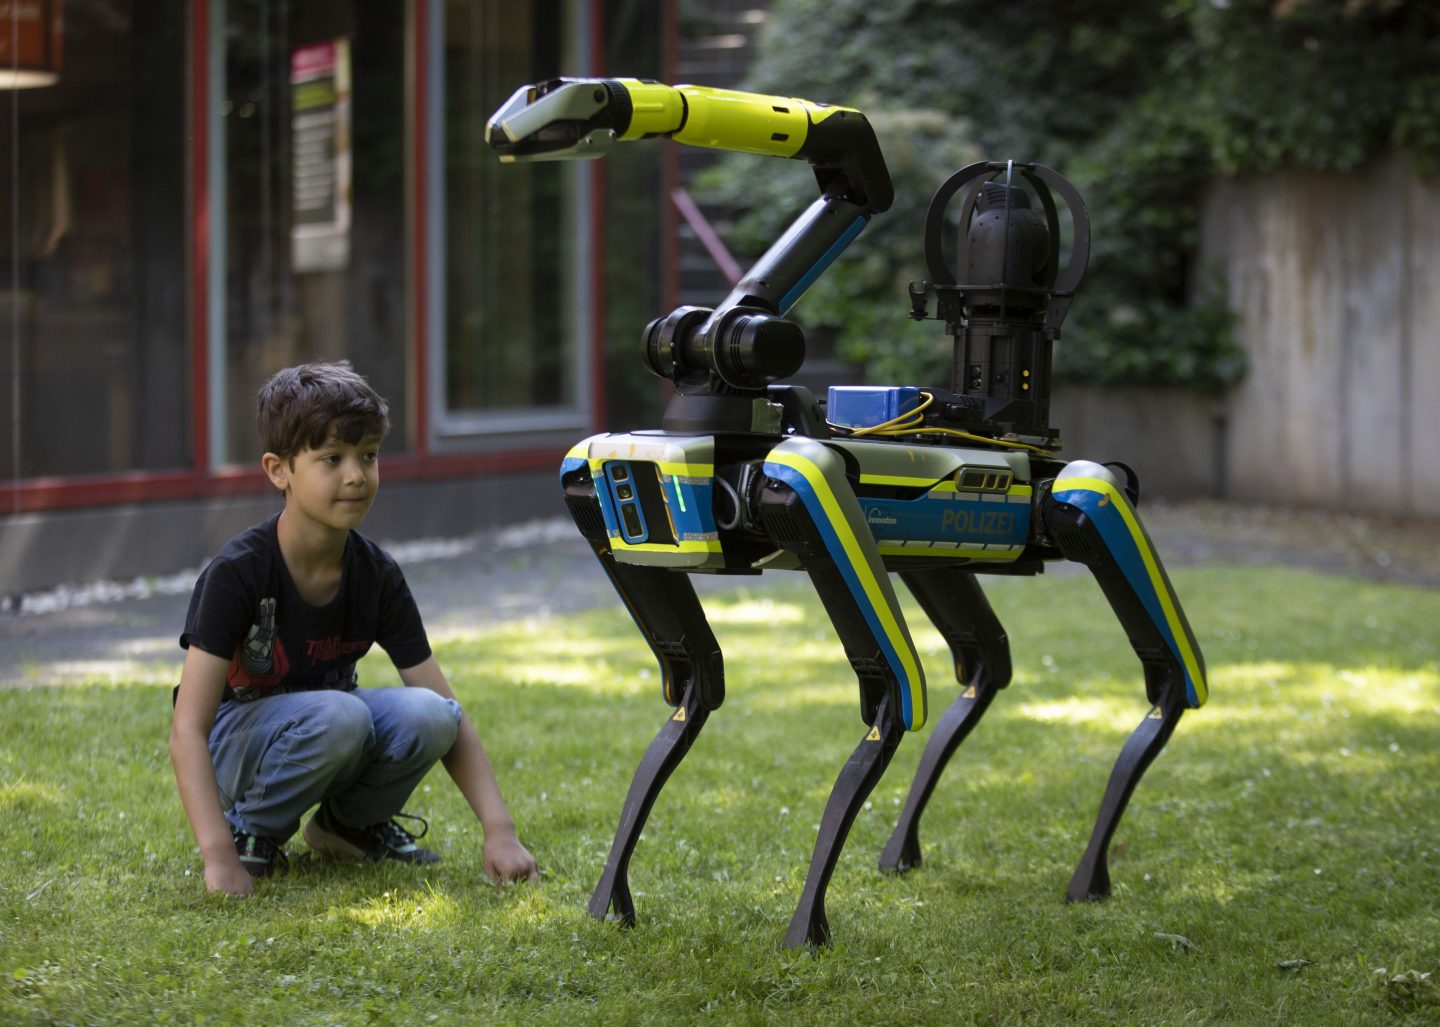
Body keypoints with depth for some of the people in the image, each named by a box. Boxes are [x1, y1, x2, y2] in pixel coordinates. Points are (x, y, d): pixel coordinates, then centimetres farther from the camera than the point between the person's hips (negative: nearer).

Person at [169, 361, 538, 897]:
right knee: (340, 715, -35)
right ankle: (253, 829, -9)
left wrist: (499, 830, -21)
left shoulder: (377, 575, -9)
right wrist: (220, 858, -39)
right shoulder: (237, 571, -23)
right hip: (234, 745, -5)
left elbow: (449, 715, -9)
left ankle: (347, 822, 3)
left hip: (324, 743, 5)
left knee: (425, 715, -26)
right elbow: (188, 730, -27)